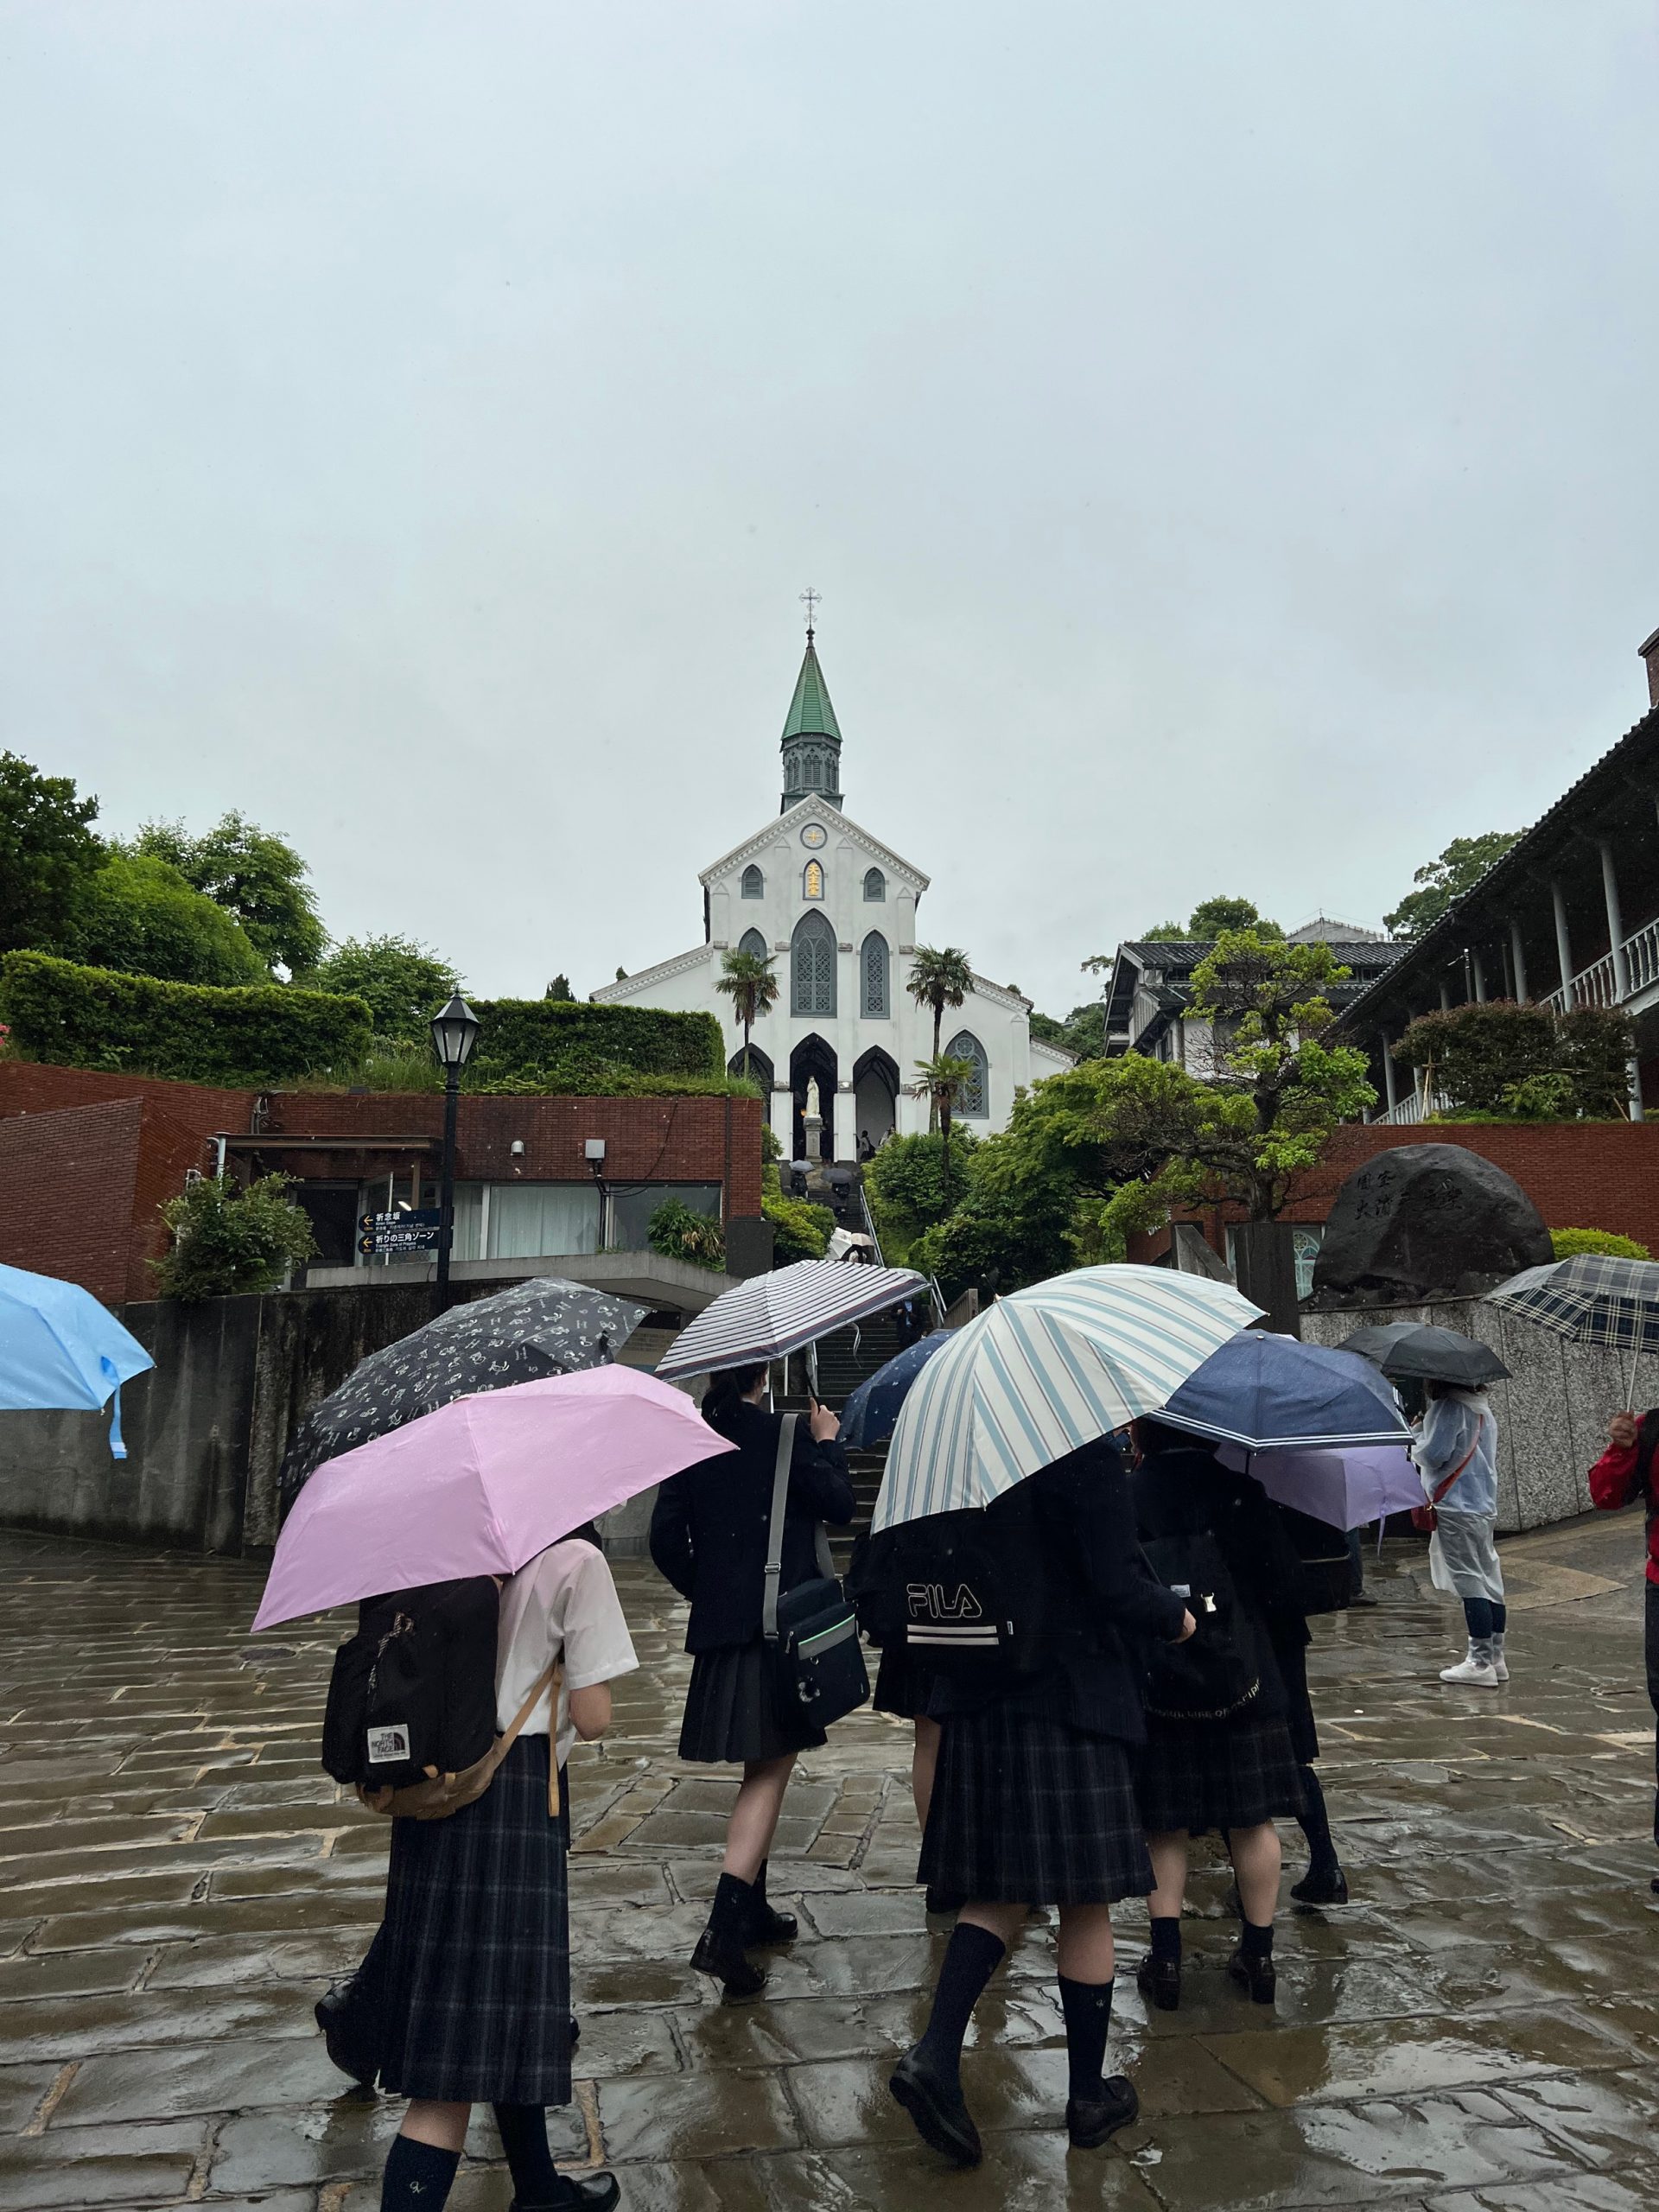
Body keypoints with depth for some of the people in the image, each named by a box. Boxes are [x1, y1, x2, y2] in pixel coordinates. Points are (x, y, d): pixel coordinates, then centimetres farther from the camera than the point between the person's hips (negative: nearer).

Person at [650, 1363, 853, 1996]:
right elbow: (839, 1506, -8)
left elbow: (666, 1539, 2)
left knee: (760, 1769, 20)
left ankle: (752, 1910, 31)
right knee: (771, 1770, -1)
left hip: (719, 1626, 5)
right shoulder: (785, 1436, -10)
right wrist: (828, 1443, 5)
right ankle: (724, 1930, -12)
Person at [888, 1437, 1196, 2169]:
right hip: (1068, 1700, -5)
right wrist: (1176, 1617, 1)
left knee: (999, 1890, 18)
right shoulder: (1090, 1454, -17)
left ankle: (937, 2052, 3)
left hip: (978, 1701, 6)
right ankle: (1089, 2094, 26)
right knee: (1086, 1904, 11)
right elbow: (1115, 1588, -19)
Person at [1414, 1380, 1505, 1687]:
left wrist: (1415, 1440, 3)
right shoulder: (1482, 1409, 14)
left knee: (1469, 1581, -7)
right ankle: (1495, 1656, 17)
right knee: (1489, 1579, 11)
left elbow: (1434, 1454, -17)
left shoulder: (1449, 1407, -13)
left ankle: (1480, 1662, -5)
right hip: (1484, 1506, 9)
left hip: (1455, 1506, -9)